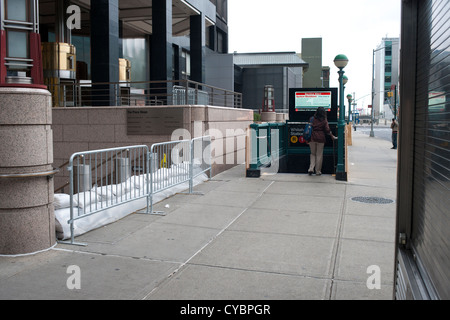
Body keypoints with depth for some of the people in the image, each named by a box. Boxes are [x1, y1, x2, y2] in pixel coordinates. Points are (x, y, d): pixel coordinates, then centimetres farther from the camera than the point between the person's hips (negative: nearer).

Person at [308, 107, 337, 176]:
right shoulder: (324, 121, -4)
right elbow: (327, 130, -4)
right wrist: (332, 137, 7)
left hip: (312, 138, 2)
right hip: (320, 138, -2)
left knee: (313, 154, 14)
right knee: (319, 155, 6)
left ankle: (311, 168, -2)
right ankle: (318, 171, 9)